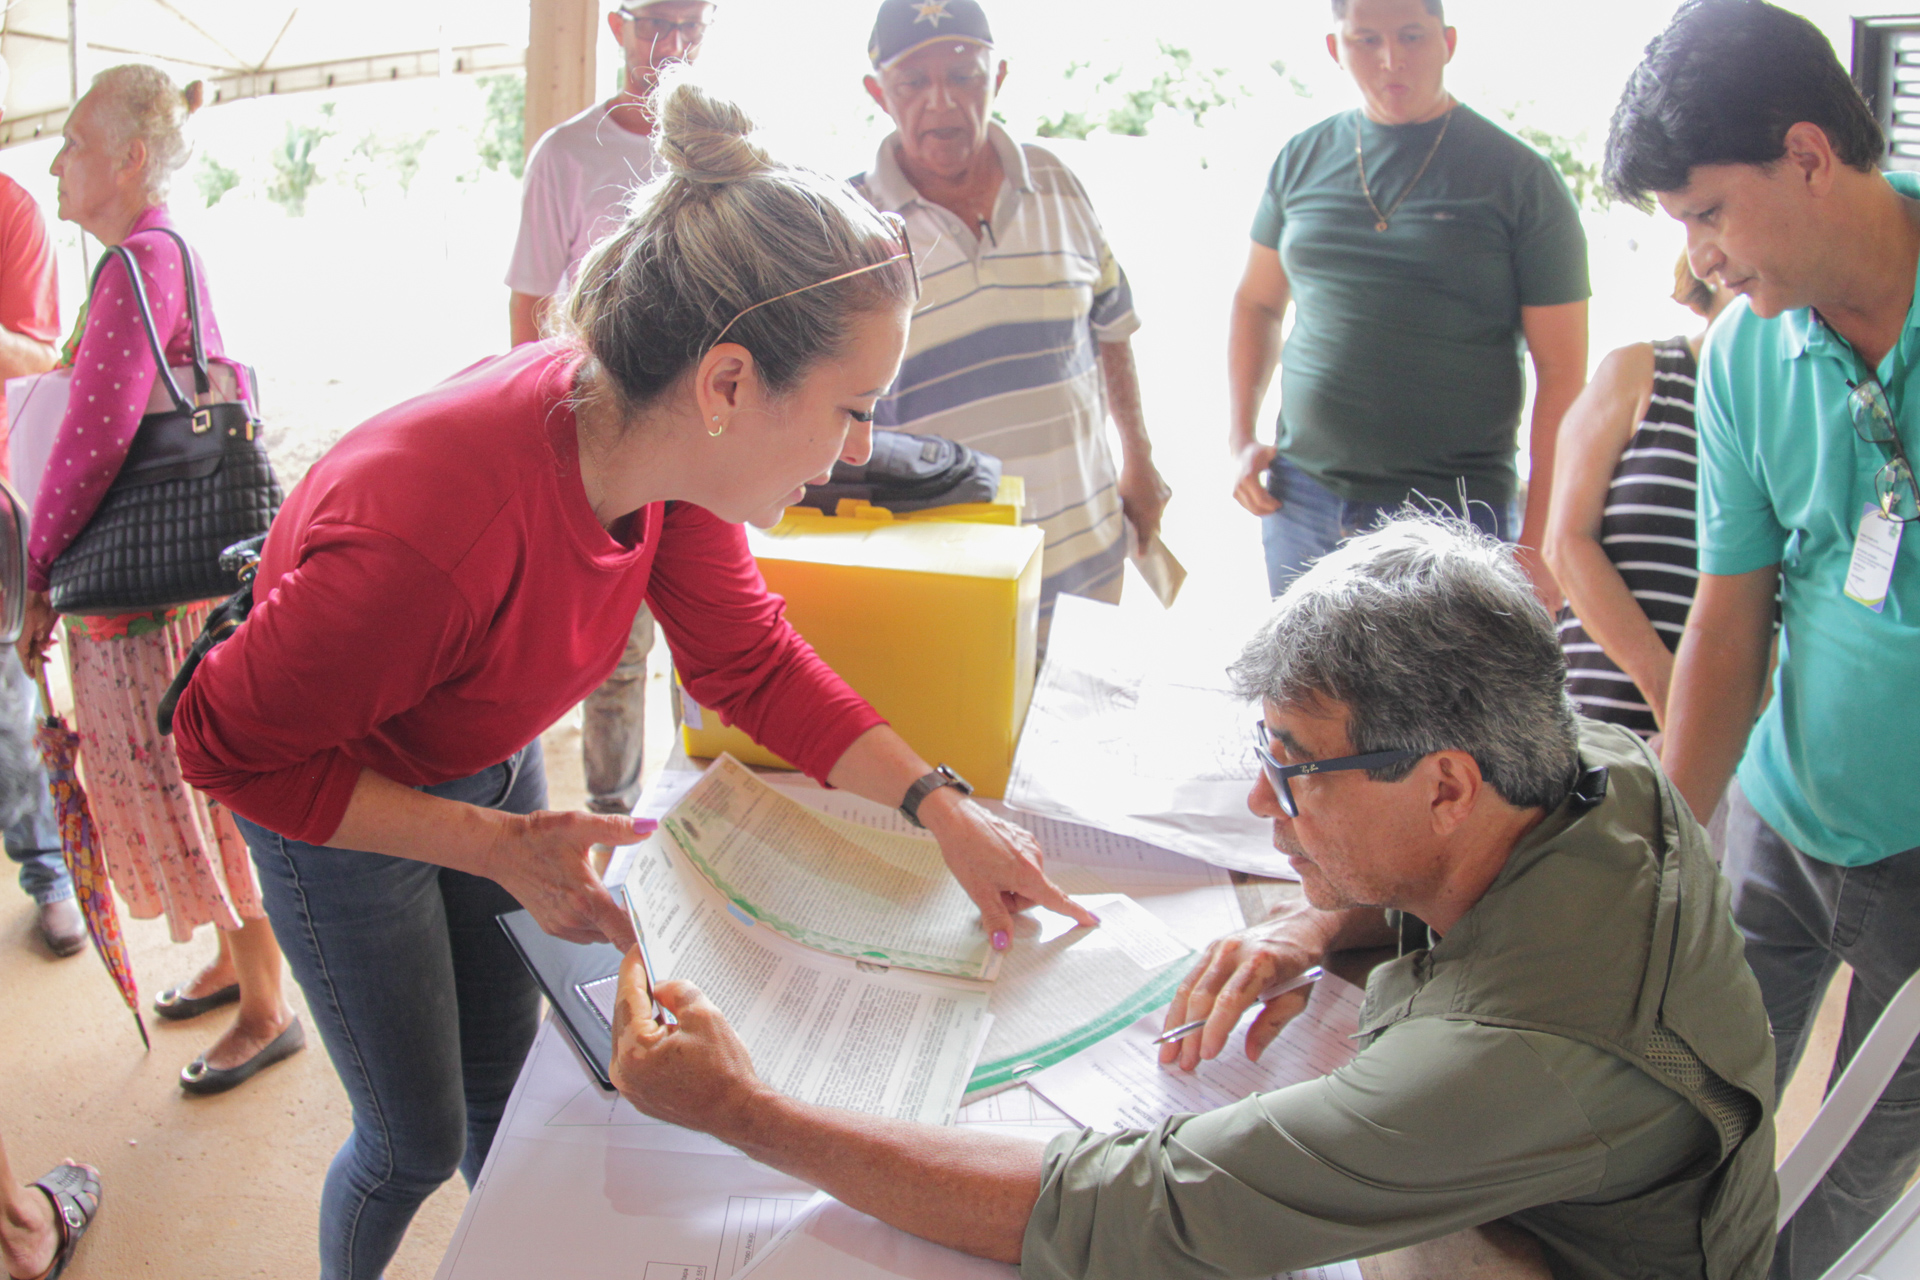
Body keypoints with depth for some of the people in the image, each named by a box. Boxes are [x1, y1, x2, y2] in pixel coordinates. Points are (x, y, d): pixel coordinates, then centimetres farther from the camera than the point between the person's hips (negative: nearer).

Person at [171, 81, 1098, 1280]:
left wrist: (942, 806, -14)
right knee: (420, 1141, 10)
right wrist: (496, 846, -31)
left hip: (490, 767, 6)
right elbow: (230, 742, -26)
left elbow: (752, 660, -7)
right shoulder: (428, 531, -43)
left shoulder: (660, 439, -21)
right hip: (337, 809, -5)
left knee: (506, 1086, 19)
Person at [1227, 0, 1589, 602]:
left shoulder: (1518, 177, -3)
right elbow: (1257, 302, 21)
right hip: (1300, 500, 4)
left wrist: (1539, 538, -10)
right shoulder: (1303, 158, 8)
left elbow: (1561, 370, -5)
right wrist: (1240, 437, 9)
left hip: (1452, 512, -4)